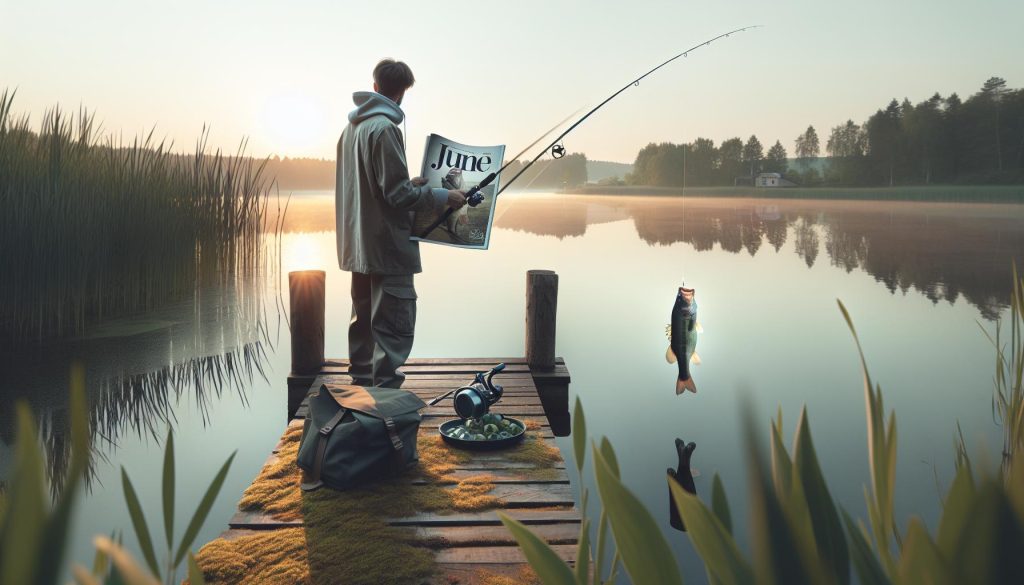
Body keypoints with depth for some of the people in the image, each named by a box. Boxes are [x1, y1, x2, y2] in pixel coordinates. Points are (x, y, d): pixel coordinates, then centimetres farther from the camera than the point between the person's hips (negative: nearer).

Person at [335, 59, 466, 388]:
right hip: (387, 247, -10)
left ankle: (362, 386, 28)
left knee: (364, 322, 18)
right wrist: (443, 197, -9)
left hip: (358, 247, 10)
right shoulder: (385, 128, -16)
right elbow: (397, 194, -19)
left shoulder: (351, 127, 11)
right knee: (394, 328, -5)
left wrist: (409, 184, 21)